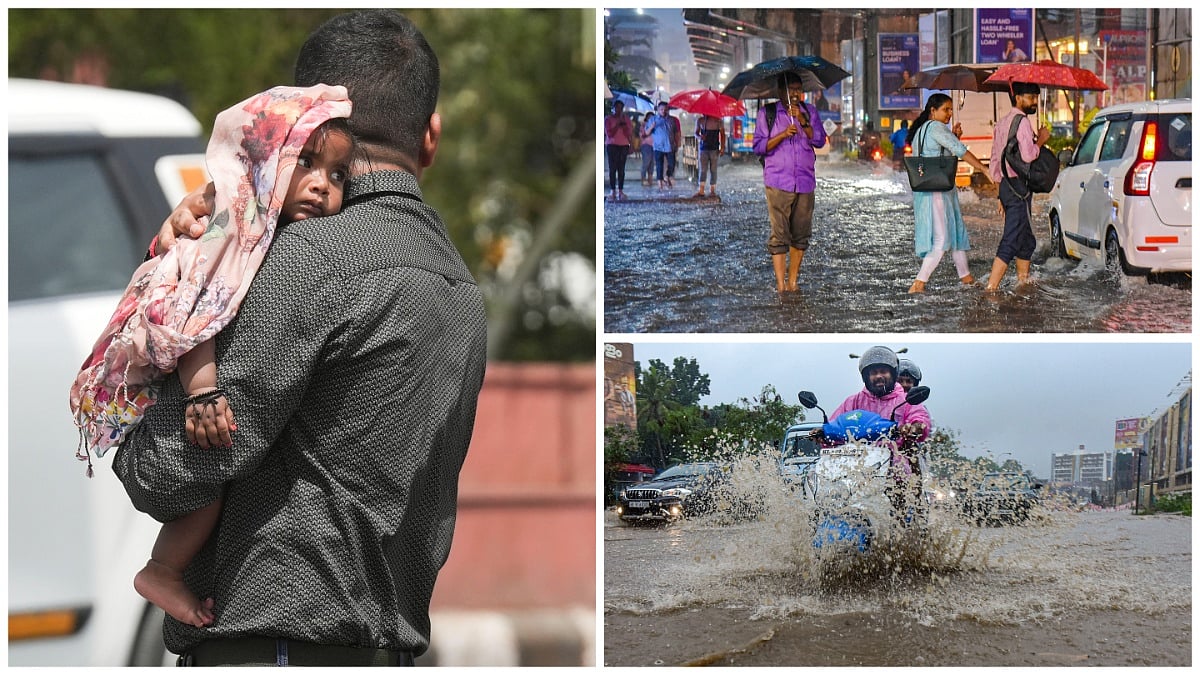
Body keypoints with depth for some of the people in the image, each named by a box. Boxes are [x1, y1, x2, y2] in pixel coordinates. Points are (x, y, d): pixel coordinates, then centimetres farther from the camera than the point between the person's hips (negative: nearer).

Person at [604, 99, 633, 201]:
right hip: (612, 145, -2)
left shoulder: (626, 119, 9)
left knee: (621, 169, -2)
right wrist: (617, 124, -11)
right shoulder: (608, 119, 2)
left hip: (624, 146, 2)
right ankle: (613, 191, -9)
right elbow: (609, 133, -8)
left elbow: (629, 133, 1)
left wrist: (623, 123, -9)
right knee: (612, 169, -7)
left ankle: (621, 191, -2)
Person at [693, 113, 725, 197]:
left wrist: (722, 147, -7)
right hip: (703, 149, 2)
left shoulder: (717, 121, -2)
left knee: (713, 170, 1)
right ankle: (701, 191, -4)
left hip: (714, 149, -2)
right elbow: (696, 133, 14)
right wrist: (699, 137, -10)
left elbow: (722, 135, 2)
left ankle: (712, 191, 6)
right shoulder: (700, 121, 5)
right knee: (703, 170, -2)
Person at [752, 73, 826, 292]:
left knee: (801, 234, 5)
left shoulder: (810, 112, 12)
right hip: (778, 182, -3)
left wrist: (803, 121, -11)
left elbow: (819, 140, 2)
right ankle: (780, 283, -9)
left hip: (805, 182, 3)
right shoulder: (767, 113, 5)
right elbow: (759, 147, 0)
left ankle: (793, 280, 12)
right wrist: (783, 135, -13)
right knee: (779, 234, -9)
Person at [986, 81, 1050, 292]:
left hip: (1006, 185, 10)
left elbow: (995, 160, 19)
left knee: (1026, 240, 19)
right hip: (1019, 187, -10)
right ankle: (992, 288, -17)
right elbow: (1028, 155, -22)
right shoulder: (1022, 122, -12)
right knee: (1011, 240, -11)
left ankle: (1023, 281, 23)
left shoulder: (1001, 124, 18)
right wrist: (1041, 140, -6)